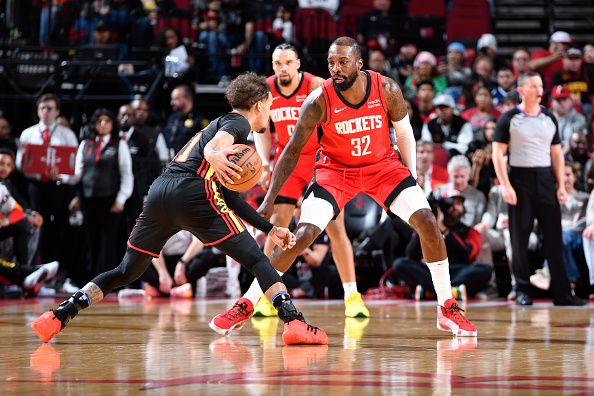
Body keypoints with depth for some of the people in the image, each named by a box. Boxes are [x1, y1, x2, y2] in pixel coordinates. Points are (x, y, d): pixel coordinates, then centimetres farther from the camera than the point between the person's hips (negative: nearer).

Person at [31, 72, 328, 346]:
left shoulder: (219, 123, 35)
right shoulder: (237, 123, 11)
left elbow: (228, 195, 34)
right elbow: (217, 141, -16)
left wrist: (270, 229, 34)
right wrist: (215, 154, -40)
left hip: (159, 192, 8)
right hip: (191, 192, -8)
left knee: (127, 271, 18)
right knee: (256, 260, -3)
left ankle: (59, 316, 7)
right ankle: (293, 322, -19)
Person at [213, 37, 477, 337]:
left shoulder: (387, 90, -19)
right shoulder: (319, 101, -23)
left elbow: (404, 132, 0)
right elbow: (293, 151, -15)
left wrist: (412, 177, -3)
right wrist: (269, 200, -17)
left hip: (383, 164, 2)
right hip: (336, 169, -2)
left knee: (427, 222, -13)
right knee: (302, 234, -17)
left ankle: (447, 309, 1)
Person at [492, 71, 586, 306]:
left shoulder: (549, 119, 13)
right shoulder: (509, 119, 0)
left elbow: (556, 154, 15)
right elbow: (498, 154, -4)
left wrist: (561, 186, 6)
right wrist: (506, 186, -13)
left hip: (546, 179, 4)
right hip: (520, 180, -3)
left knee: (554, 237, 1)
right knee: (520, 237, 0)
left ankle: (561, 293, 3)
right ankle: (522, 291, 8)